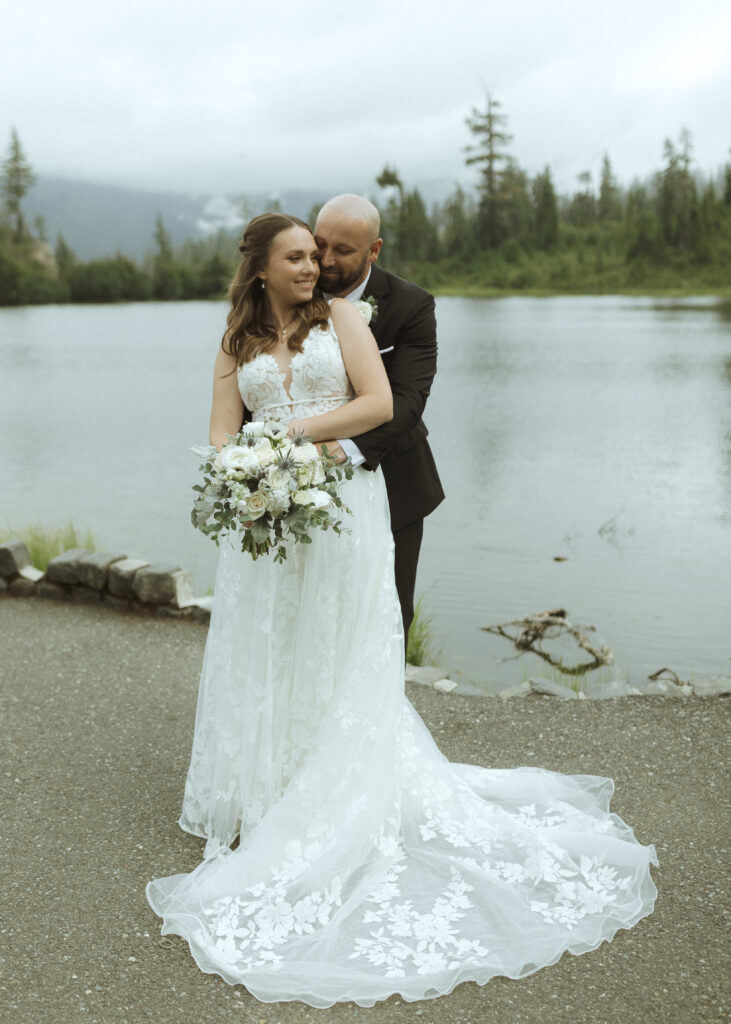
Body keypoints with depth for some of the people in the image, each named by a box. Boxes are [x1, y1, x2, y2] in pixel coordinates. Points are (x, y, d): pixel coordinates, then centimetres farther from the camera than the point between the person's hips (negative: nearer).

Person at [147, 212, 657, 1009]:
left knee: (343, 661, 3)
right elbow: (222, 436, 3)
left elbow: (378, 404, -6)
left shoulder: (340, 317, 5)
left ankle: (344, 804, 14)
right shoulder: (237, 344, 11)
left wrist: (295, 430, -12)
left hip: (344, 503, -2)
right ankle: (265, 797, 19)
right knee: (265, 659, 6)